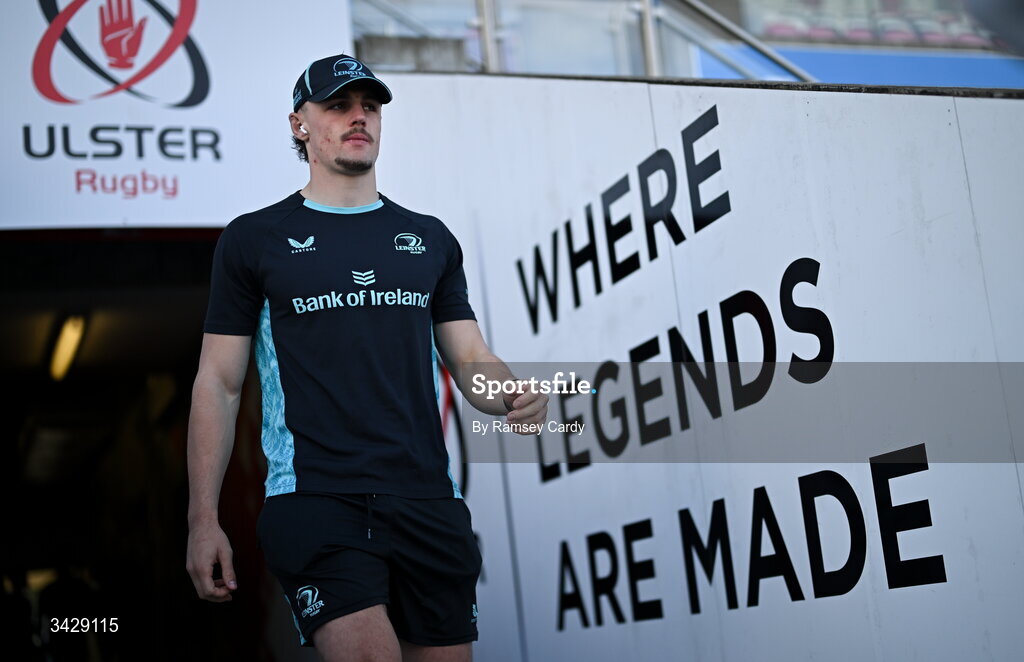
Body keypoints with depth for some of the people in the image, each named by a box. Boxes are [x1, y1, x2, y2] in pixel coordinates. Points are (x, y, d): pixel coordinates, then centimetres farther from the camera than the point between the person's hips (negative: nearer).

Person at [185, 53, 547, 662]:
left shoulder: (430, 238, 15)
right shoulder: (254, 239, 6)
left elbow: (471, 361, 13)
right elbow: (219, 382, 5)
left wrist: (515, 397, -11)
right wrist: (204, 518, -2)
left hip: (428, 499, 4)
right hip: (314, 499, -3)